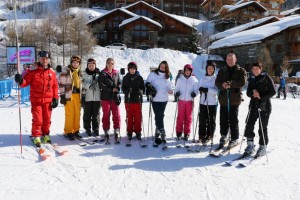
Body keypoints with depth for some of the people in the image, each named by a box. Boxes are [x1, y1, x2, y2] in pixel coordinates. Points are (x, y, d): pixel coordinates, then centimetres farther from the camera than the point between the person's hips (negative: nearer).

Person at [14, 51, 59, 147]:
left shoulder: (51, 72, 4)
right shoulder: (33, 71, -3)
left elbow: (55, 86, 7)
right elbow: (26, 82, -3)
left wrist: (55, 98, 4)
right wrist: (21, 81, -26)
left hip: (48, 101, 2)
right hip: (36, 100, -2)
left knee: (47, 119, 10)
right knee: (37, 120, -1)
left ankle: (45, 135, 26)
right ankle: (36, 137, 16)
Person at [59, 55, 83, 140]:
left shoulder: (79, 72, 15)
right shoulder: (66, 71, -2)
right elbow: (61, 84, -5)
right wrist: (62, 95, -10)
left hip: (77, 94, 5)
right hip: (68, 95, -5)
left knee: (77, 114, 7)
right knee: (69, 114, -4)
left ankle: (76, 131, 18)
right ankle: (68, 132, 7)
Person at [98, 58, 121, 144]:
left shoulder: (116, 73, 10)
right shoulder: (102, 73, 0)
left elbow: (119, 83, 12)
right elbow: (101, 85, -8)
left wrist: (117, 88, -9)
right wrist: (111, 89, -13)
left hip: (115, 97, 2)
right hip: (105, 98, -2)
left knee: (117, 115, -2)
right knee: (106, 116, 5)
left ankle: (117, 134, 2)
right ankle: (106, 134, 13)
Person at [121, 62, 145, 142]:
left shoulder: (139, 78, 5)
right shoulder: (125, 78, 6)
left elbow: (143, 88, 5)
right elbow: (123, 88, 4)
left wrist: (140, 91, -17)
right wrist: (127, 90, -17)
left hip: (137, 100, 0)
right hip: (128, 100, 0)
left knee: (138, 117, 2)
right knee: (129, 117, 5)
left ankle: (138, 132, 14)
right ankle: (129, 132, 16)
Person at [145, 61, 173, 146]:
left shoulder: (167, 77, 11)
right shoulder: (153, 74, 2)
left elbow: (168, 86, 17)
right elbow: (147, 82, 9)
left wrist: (170, 90, -3)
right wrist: (149, 87, -11)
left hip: (164, 99, 3)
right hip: (155, 99, -3)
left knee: (160, 116, 8)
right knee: (159, 117, -9)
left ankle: (157, 134, 17)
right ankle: (162, 135, -8)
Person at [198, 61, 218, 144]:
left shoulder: (216, 79, -4)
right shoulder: (203, 78, 9)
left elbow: (217, 91, -11)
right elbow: (199, 87, 13)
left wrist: (207, 89, -23)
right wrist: (200, 89, -10)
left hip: (212, 103, -3)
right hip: (203, 102, 3)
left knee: (211, 120, 4)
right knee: (202, 119, 5)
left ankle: (209, 136, 16)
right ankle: (202, 135, 17)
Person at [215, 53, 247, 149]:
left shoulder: (241, 71, 6)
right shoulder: (222, 70, 15)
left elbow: (242, 82, -9)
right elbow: (217, 82, 5)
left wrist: (230, 83, -20)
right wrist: (223, 86, -16)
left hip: (235, 98, -3)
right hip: (223, 98, 3)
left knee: (233, 119, -1)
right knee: (223, 119, 8)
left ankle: (234, 139, 10)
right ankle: (223, 136, 23)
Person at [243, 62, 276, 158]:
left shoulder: (266, 78, -2)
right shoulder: (251, 79, 13)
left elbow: (273, 92, -4)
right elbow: (248, 93, 13)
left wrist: (261, 96, -15)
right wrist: (253, 93, -9)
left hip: (264, 106, -4)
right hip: (253, 105, 5)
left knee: (262, 128, 0)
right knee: (249, 125, -3)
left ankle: (262, 147, 13)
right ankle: (250, 145, 11)